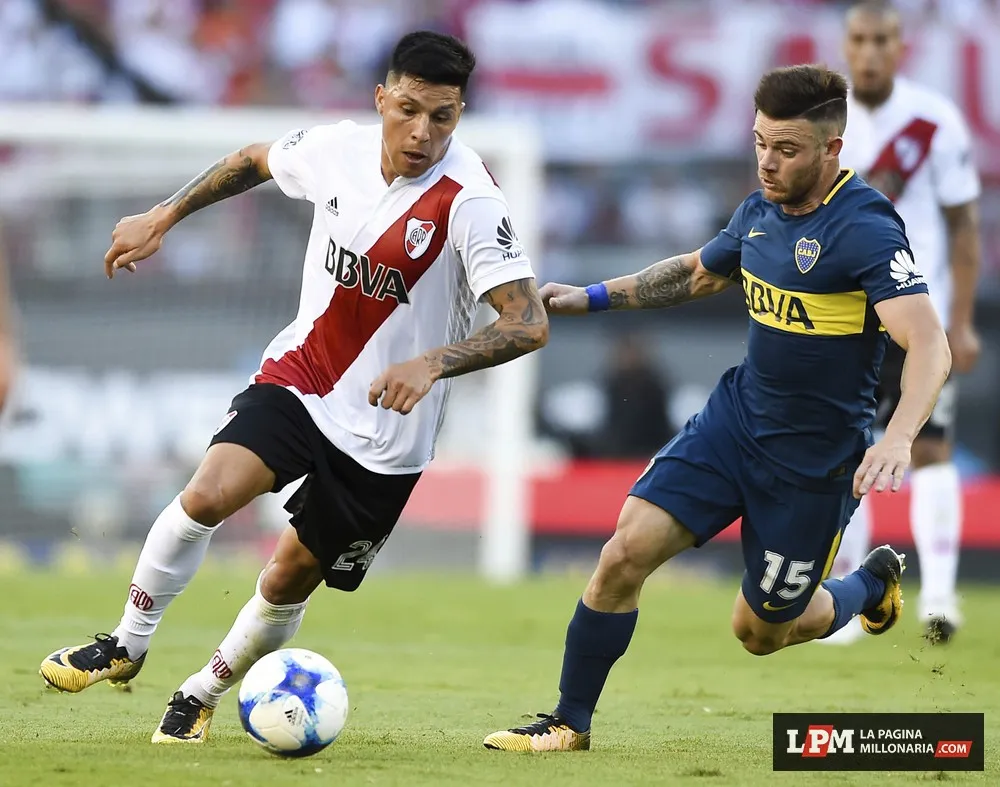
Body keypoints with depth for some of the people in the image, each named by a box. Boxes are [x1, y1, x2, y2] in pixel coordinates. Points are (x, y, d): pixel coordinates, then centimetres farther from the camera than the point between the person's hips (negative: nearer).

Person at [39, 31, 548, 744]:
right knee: (206, 496, -21)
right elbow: (255, 161, 16)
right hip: (299, 375, 3)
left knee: (289, 579, 6)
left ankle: (203, 695, 32)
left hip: (385, 433, -3)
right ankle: (127, 646, 0)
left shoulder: (469, 204, -23)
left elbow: (529, 324, -31)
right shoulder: (337, 150, -8)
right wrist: (162, 218, 14)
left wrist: (433, 362, -44)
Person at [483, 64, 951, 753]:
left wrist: (897, 439, -47)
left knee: (761, 632, 9)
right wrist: (594, 297, 18)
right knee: (627, 551, -11)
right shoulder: (761, 211, 1)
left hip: (816, 459, -6)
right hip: (737, 416, 6)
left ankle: (874, 583, 41)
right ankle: (570, 723, 3)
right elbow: (697, 273, 23)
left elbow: (929, 347, -31)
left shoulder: (866, 229, -23)